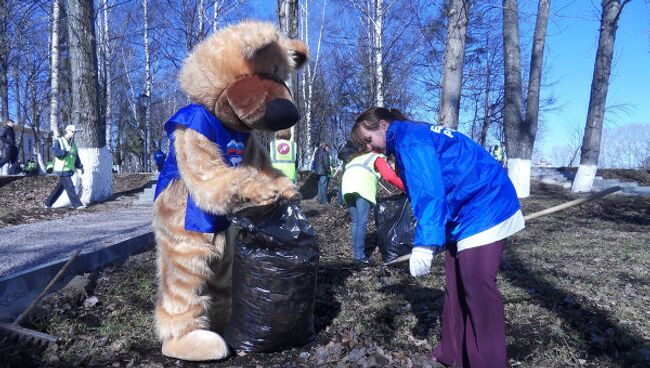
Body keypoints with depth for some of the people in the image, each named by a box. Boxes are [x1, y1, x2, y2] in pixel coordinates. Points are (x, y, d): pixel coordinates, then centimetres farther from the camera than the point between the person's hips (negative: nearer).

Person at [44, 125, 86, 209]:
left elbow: (76, 157, 18)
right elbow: (56, 152, -21)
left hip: (69, 170, 8)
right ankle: (77, 204, -8)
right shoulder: (59, 141, -6)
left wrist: (80, 167, 9)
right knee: (70, 187, -9)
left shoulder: (73, 144, 14)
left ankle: (48, 203, 26)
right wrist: (66, 151, -24)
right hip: (62, 170, -8)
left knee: (60, 187, 14)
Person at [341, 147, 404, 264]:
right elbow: (390, 176, 8)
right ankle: (360, 255, -10)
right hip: (362, 186, -6)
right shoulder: (378, 158, 21)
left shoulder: (358, 158, 38)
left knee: (355, 222, 10)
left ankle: (356, 253, 9)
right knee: (362, 222, -6)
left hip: (346, 185, 6)